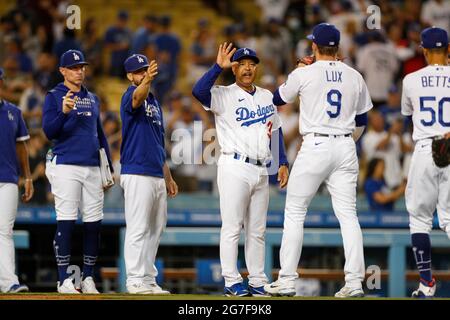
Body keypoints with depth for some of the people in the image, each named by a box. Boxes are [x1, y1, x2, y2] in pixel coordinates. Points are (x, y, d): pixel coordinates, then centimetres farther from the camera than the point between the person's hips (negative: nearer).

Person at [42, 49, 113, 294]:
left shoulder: (92, 99, 18)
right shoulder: (54, 97, 1)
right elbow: (49, 132, -9)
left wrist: (109, 168, 17)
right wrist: (63, 112, -27)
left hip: (92, 168, 6)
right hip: (65, 165, -5)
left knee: (94, 223, 3)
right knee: (66, 222, -9)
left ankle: (88, 278, 10)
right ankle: (64, 280, -6)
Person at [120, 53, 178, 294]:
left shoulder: (155, 102, 20)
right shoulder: (131, 96, -5)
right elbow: (137, 97, -33)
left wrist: (168, 177, 22)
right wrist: (148, 80, -54)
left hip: (157, 175, 9)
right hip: (137, 174, -9)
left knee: (155, 229, 10)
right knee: (138, 229, -9)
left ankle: (148, 279, 15)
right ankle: (136, 281, -8)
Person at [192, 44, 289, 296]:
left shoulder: (267, 96, 16)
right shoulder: (224, 95, -2)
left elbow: (276, 131, 20)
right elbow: (199, 91, -22)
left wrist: (283, 163, 13)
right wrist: (219, 66, -23)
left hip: (261, 171, 6)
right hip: (235, 168, -6)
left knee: (257, 230, 9)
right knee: (232, 228, -5)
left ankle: (258, 282, 12)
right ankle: (232, 282, -3)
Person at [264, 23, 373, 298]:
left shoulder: (304, 74, -4)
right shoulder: (355, 77, 8)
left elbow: (278, 100, 14)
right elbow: (362, 121, 16)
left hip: (314, 147, -4)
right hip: (345, 149, 4)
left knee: (294, 212, 4)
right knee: (348, 214, 3)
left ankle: (287, 281, 2)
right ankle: (355, 282, -5)